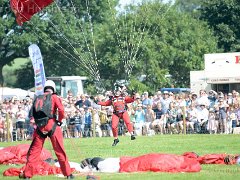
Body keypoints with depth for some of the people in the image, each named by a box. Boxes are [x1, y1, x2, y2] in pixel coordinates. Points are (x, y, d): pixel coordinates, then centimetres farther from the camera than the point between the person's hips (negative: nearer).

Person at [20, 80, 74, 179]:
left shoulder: (37, 98, 14)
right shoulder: (54, 97, 4)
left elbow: (31, 115, 11)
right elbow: (61, 110, -10)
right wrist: (59, 120, 5)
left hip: (40, 127, 3)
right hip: (51, 125, -3)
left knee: (34, 151, 8)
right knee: (60, 151, 2)